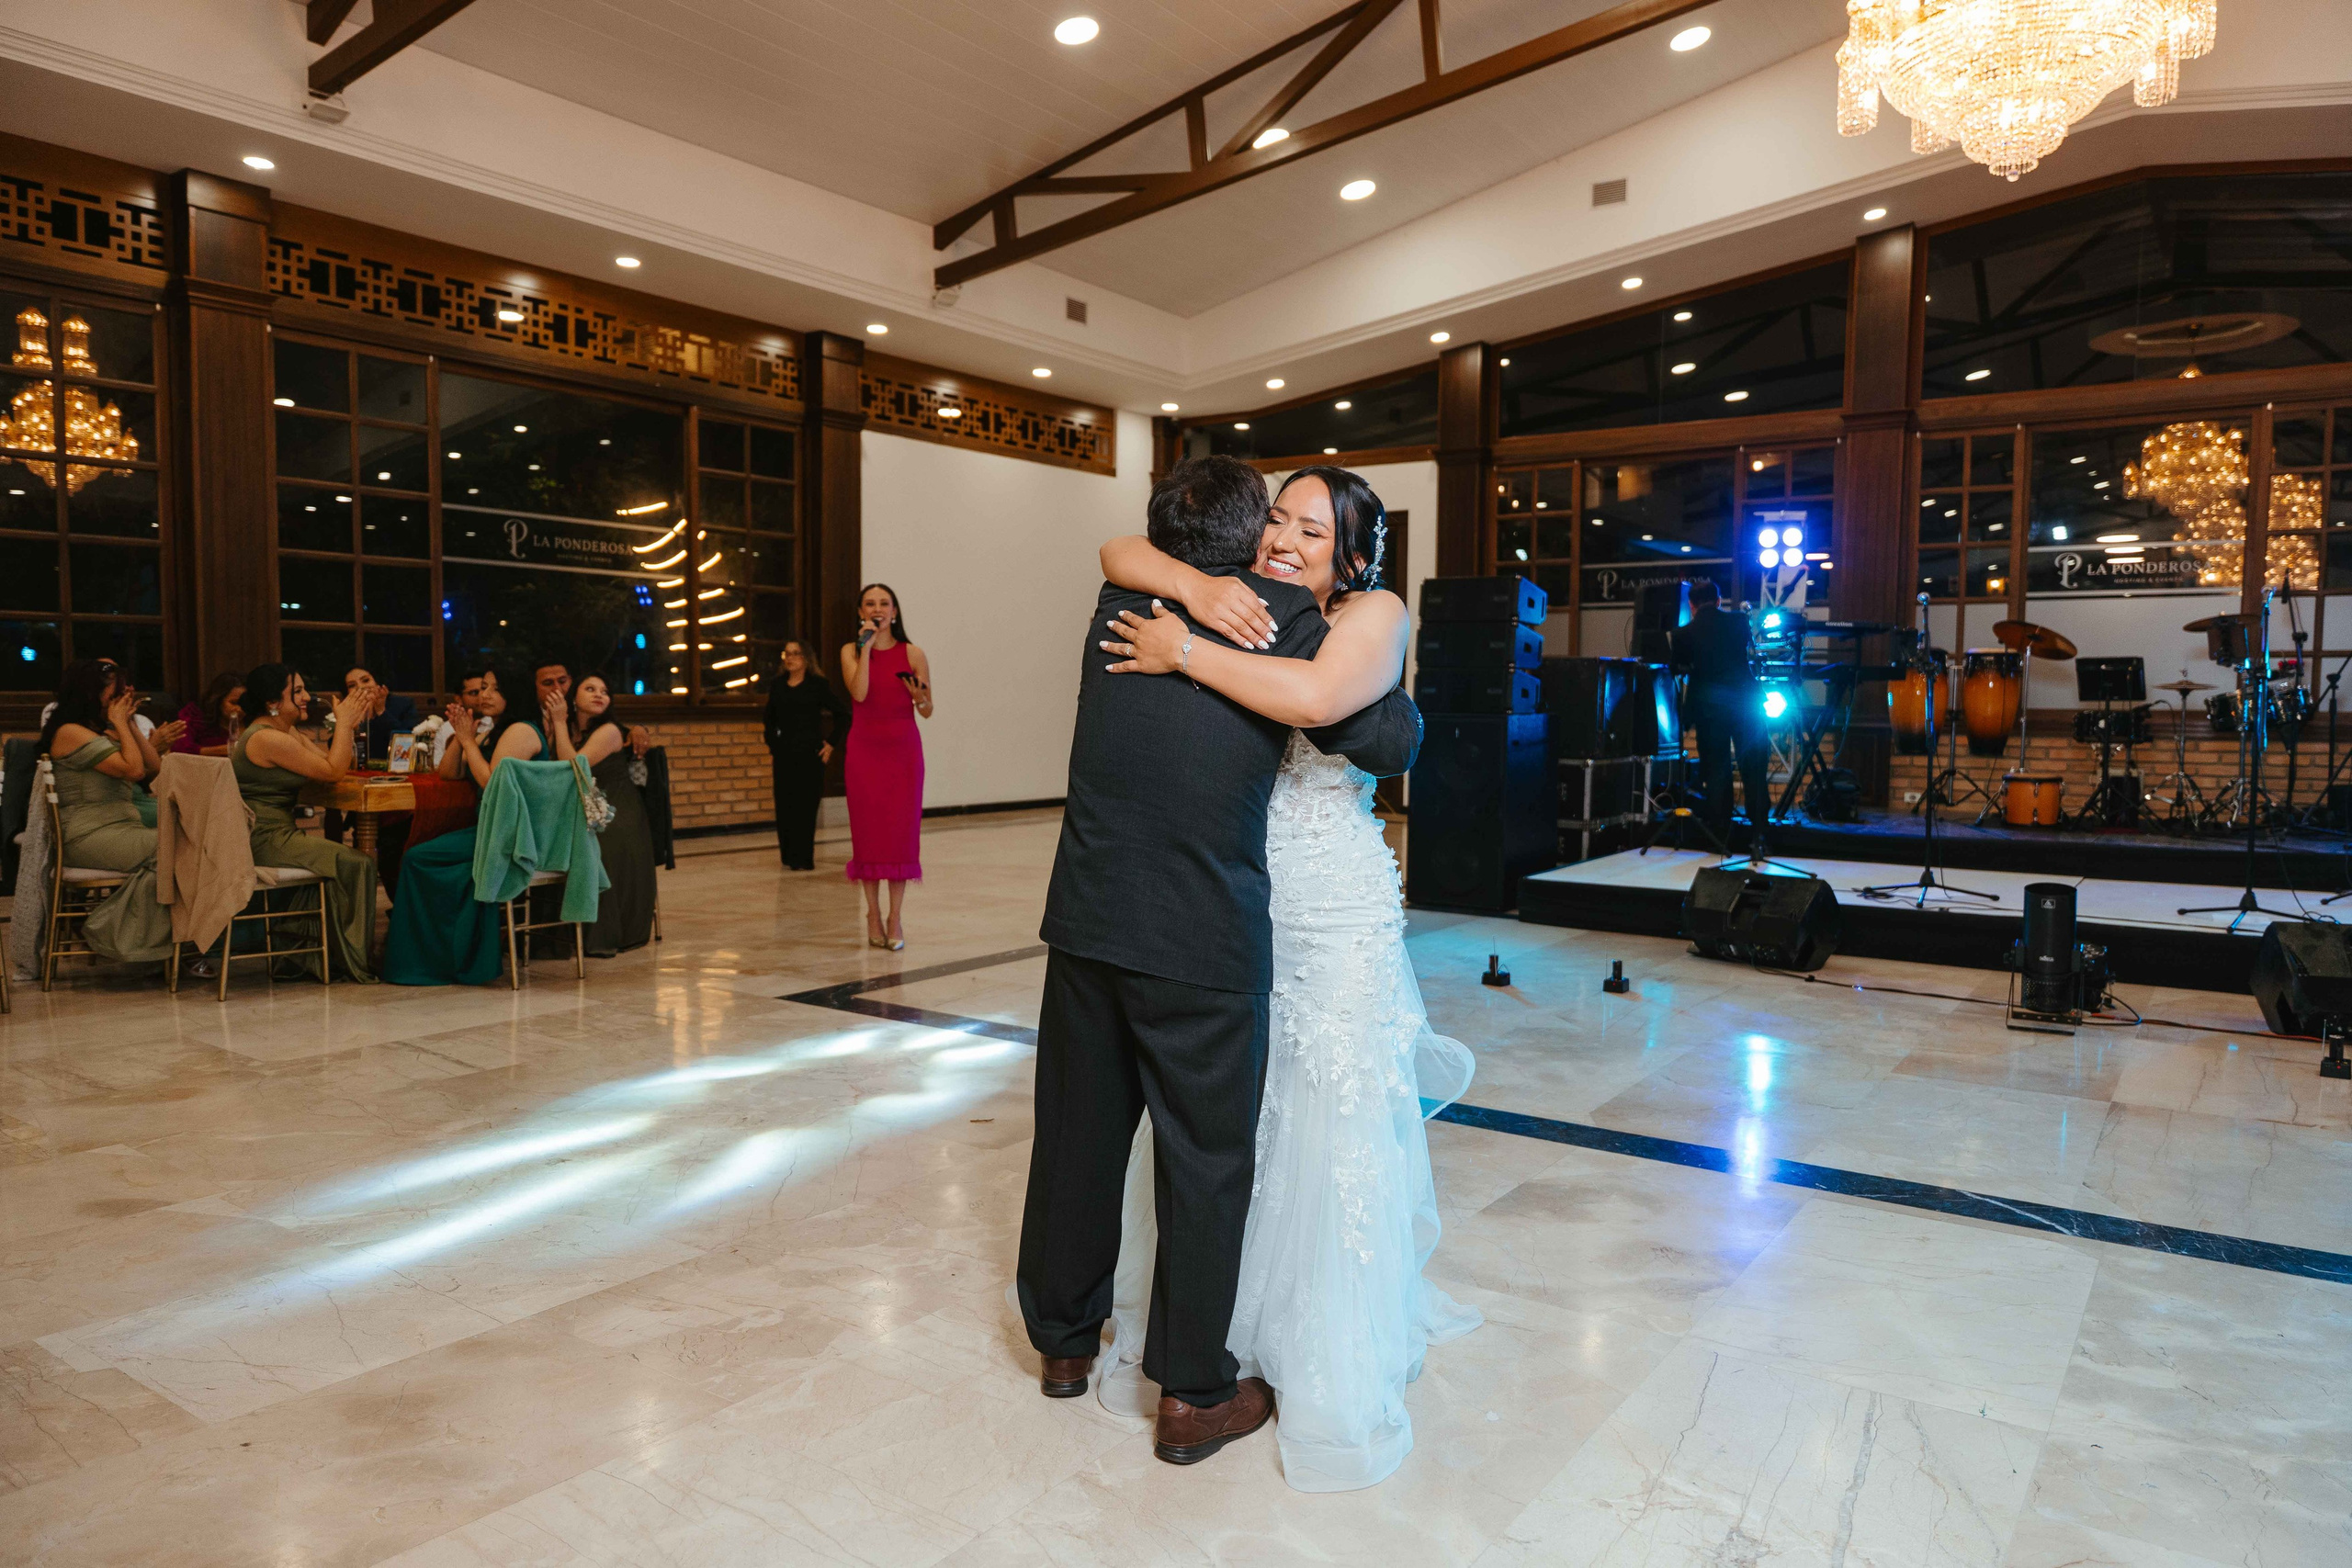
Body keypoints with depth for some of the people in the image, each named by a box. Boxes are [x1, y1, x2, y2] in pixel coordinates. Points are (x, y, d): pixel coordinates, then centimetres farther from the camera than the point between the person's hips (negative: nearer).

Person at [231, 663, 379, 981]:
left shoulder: (289, 731, 14)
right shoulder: (267, 738, -17)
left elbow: (329, 763, 12)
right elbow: (332, 771, -18)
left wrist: (350, 726, 3)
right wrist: (343, 722, -9)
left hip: (275, 833, 11)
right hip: (263, 839, -11)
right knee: (356, 864, -15)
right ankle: (355, 961, -6)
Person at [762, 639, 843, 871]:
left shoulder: (817, 685, -2)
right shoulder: (777, 686, 11)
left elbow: (843, 715, -1)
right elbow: (770, 720, 20)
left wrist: (830, 743, -3)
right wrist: (771, 746, 12)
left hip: (810, 755, -4)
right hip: (783, 754, 4)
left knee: (806, 806, -3)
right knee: (784, 807, 2)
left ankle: (804, 859, 2)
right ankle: (789, 857, 11)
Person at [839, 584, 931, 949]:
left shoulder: (913, 654, 3)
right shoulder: (851, 651, 4)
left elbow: (927, 712, 7)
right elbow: (859, 693, -14)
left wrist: (919, 696, -15)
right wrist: (867, 646, -12)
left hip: (904, 749, 0)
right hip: (864, 748, 0)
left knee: (901, 831, -2)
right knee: (868, 830, 2)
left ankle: (895, 919, 4)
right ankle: (873, 914, 11)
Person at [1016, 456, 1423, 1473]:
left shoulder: (1118, 604, 6)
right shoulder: (1282, 617, -8)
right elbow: (1388, 745, -4)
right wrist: (1400, 702, 15)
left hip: (1087, 921, 5)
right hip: (1205, 937, -5)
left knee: (1078, 1134, 17)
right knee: (1206, 1161, 9)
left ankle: (1064, 1340, 37)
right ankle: (1192, 1394, 22)